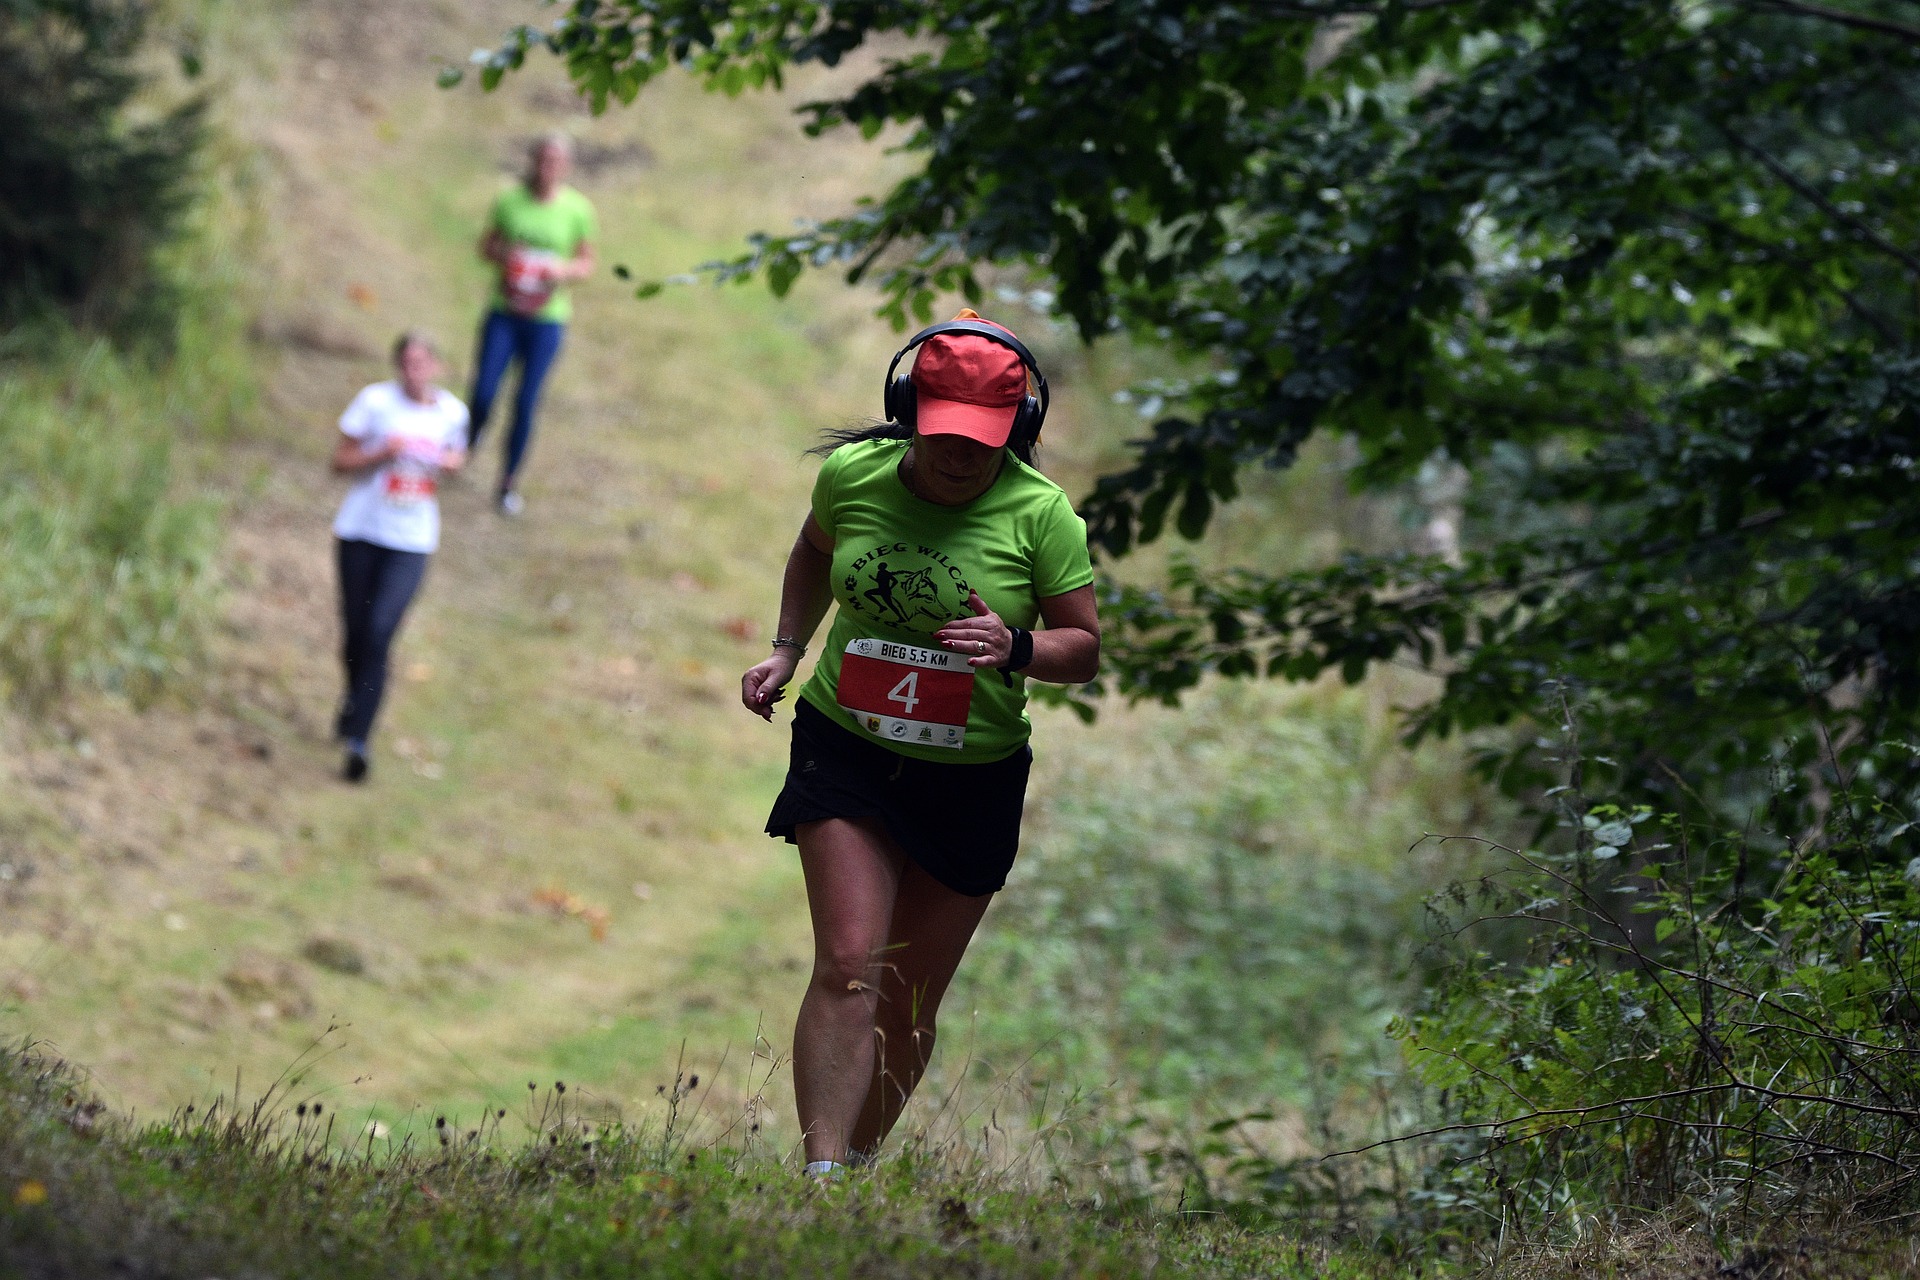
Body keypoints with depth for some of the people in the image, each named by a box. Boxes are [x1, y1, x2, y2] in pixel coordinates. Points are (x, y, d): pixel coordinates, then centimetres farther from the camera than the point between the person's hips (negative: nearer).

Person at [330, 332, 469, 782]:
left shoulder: (452, 412, 2)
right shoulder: (375, 401, -6)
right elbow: (341, 461, -3)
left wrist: (453, 463, -3)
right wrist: (382, 453, -20)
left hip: (412, 540, 0)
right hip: (362, 529, 0)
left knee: (380, 633, -14)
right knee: (355, 631, 9)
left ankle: (358, 740, -12)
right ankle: (355, 698, 42)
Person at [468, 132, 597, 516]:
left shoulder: (577, 210, -3)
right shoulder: (510, 200, -2)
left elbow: (587, 262, 8)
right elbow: (487, 244, 10)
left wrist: (565, 270, -13)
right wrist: (503, 256, -12)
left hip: (547, 317, 0)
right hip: (504, 312, 0)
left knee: (526, 403, -1)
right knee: (483, 394, -6)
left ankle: (509, 481, 17)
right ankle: (470, 440, 29)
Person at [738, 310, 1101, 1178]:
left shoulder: (1040, 513, -11)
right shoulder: (851, 474, -5)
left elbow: (1084, 647, -4)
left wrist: (1017, 649, -24)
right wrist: (787, 649, 11)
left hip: (974, 777, 0)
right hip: (847, 749, 0)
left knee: (910, 1006, 8)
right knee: (849, 969, -17)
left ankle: (860, 1164, 27)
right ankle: (819, 1178, -23)